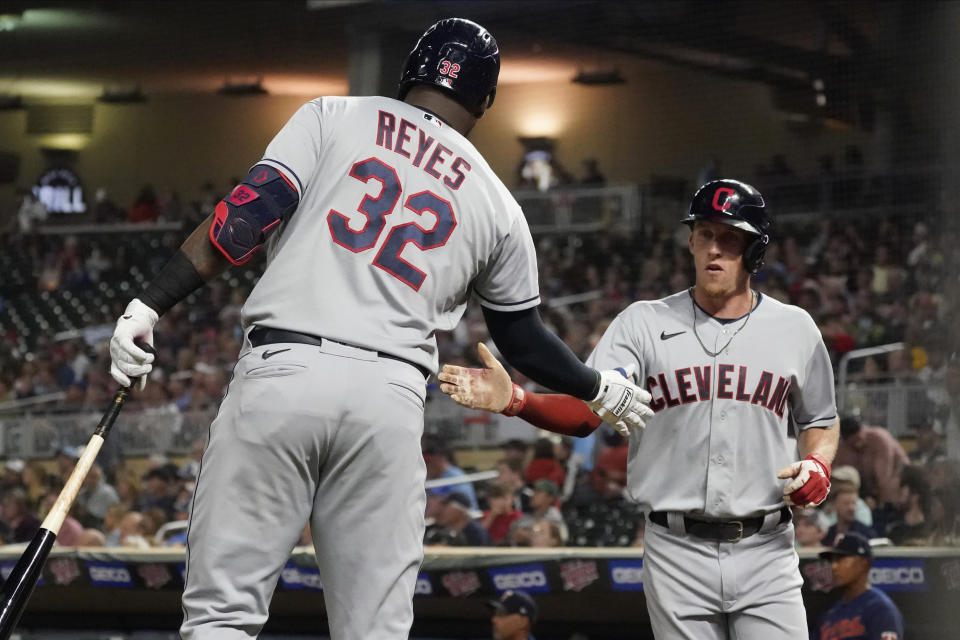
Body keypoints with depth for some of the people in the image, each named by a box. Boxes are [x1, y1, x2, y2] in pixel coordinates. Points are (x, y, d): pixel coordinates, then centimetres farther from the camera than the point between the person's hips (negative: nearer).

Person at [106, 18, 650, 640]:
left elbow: (247, 215, -2)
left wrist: (148, 306, -3)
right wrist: (602, 389, 44)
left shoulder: (332, 118, 12)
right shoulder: (497, 205, 17)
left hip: (281, 372, -2)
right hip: (391, 401, 2)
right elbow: (523, 338, 26)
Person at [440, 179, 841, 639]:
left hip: (764, 550, 1)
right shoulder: (645, 323, 2)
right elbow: (584, 411, -10)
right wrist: (514, 400, -29)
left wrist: (817, 465, -3)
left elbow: (820, 422, 20)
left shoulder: (795, 328, 7)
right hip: (677, 552, -1)